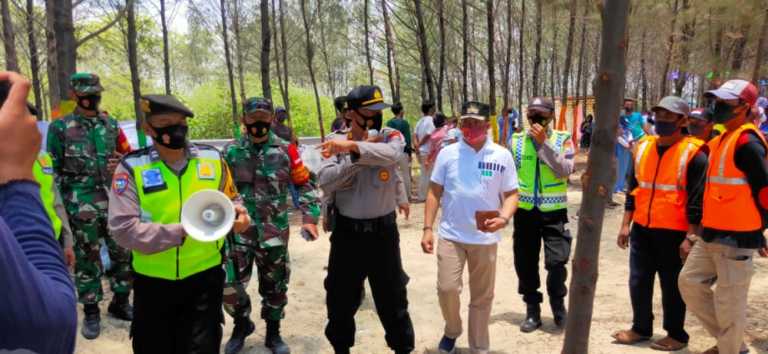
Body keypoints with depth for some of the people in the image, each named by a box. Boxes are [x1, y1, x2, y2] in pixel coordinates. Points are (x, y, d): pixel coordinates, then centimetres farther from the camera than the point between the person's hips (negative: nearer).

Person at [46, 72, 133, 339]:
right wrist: (61, 203, -4)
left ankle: (120, 302, 24)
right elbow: (54, 170, 0)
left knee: (123, 252, 8)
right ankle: (91, 311, 18)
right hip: (82, 205, -3)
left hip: (115, 201, 4)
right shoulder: (60, 128, 0)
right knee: (87, 258, 5)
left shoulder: (111, 125, 10)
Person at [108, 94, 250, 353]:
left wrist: (237, 212, -12)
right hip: (153, 281, 0)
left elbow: (230, 200, 12)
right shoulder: (132, 167, -10)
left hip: (205, 276, 1)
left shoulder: (212, 158, -2)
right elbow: (123, 228, -17)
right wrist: (181, 232, -26)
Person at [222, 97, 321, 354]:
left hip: (274, 232, 0)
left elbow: (305, 186, 3)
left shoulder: (286, 150, -2)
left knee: (275, 285, 12)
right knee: (229, 285, 0)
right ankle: (242, 324, 30)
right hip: (238, 230, 0)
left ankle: (273, 333, 34)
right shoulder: (231, 151, -1)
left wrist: (309, 218, -7)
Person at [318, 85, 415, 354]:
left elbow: (390, 154, -30)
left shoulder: (390, 136, -6)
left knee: (392, 298, 13)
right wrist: (359, 154, -20)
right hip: (347, 231, 2)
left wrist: (353, 147, -32)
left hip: (383, 231, -1)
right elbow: (325, 183, -15)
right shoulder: (336, 144, -1)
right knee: (340, 298, 17)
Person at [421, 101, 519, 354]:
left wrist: (504, 218, -19)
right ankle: (452, 330, 28)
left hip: (485, 238, 0)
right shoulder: (448, 153, -1)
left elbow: (511, 194, 1)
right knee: (447, 289, -3)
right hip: (450, 235, 0)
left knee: (482, 297, 11)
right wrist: (427, 228, -2)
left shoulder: (502, 156, -3)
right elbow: (435, 192, 3)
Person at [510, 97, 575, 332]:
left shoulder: (563, 140, -3)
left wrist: (543, 142, -21)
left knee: (556, 261, -6)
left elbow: (565, 170, -18)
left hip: (554, 211, -2)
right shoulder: (516, 140, 2)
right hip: (525, 211, 2)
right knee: (525, 262, 8)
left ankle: (558, 303, 20)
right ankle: (532, 311, 24)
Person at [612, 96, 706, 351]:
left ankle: (676, 335, 24)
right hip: (641, 228, 6)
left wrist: (690, 237, -14)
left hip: (673, 232, -5)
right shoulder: (643, 147, 7)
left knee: (671, 285, 7)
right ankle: (641, 328, 28)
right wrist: (626, 225, 11)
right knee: (638, 282, 11)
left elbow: (697, 201, -11)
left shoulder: (693, 153, -10)